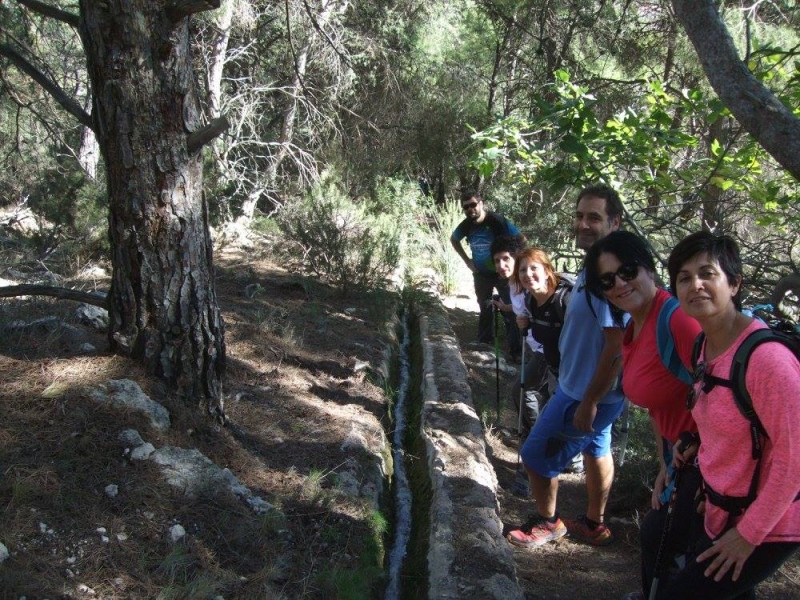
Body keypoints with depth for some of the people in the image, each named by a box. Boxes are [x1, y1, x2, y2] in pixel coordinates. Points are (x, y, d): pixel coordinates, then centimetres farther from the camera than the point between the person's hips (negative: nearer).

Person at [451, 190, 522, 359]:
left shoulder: (497, 220, -23)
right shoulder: (466, 225, -9)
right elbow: (454, 240, 13)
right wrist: (467, 260, 5)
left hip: (502, 273, -5)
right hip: (481, 274, 5)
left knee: (509, 310, -5)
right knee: (485, 309, 18)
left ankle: (516, 350, 1)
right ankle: (484, 344, 33)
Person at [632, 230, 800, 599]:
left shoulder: (767, 357, -28)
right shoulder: (706, 346, 0)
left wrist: (749, 533, -18)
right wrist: (697, 444, 0)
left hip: (766, 528, -8)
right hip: (721, 513, 8)